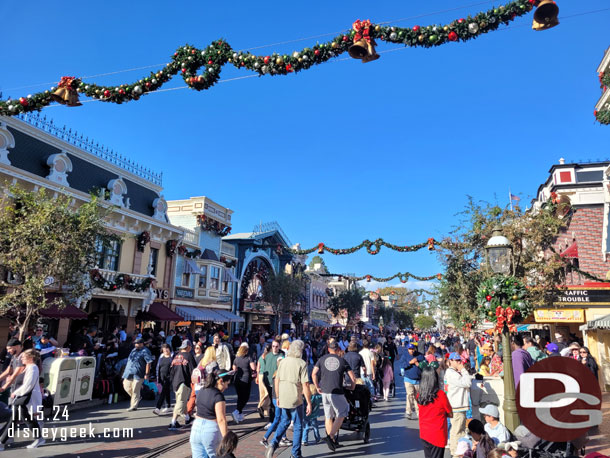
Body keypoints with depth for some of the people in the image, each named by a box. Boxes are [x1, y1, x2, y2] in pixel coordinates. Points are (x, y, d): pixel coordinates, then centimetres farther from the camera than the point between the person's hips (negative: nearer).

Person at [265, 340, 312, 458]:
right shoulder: (301, 363, -12)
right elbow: (305, 385, -16)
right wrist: (309, 403, -9)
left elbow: (277, 380, 8)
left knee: (285, 422, 24)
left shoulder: (283, 361, 4)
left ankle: (274, 443, 6)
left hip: (283, 399, 5)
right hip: (295, 400, -5)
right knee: (298, 426, 12)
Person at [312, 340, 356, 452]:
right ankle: (331, 436, -9)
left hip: (324, 392, 3)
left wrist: (317, 387, 9)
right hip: (337, 392, -3)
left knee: (328, 418, 14)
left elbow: (314, 374, -1)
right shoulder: (342, 361, 3)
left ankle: (332, 441, 20)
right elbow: (353, 378, 3)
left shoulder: (322, 359, 7)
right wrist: (351, 388, 20)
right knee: (341, 415, 8)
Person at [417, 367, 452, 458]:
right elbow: (450, 414, -5)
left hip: (424, 434, 4)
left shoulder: (419, 395, -6)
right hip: (438, 436, -4)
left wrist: (438, 412, 6)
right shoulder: (441, 395, -18)